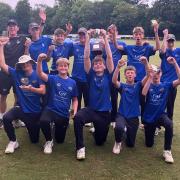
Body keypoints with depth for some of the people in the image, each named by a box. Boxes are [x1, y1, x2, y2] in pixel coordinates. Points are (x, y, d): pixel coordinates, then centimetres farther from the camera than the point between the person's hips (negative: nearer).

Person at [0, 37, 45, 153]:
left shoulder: (38, 75, -8)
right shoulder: (17, 73, -3)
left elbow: (43, 91, -16)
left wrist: (31, 89, -34)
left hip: (35, 111, -1)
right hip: (21, 108, 1)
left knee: (35, 140, 9)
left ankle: (32, 126, 46)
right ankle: (13, 141, -8)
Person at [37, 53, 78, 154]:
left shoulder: (72, 82, 1)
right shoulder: (53, 79, -6)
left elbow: (75, 99, 8)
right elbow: (40, 74, -24)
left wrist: (74, 111, -9)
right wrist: (39, 60, -41)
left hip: (64, 114, 2)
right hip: (51, 109, -2)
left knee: (60, 140, 12)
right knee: (43, 121, -38)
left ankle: (58, 126, 47)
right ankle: (49, 141, -7)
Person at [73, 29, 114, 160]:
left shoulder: (108, 75, 0)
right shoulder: (91, 75, 1)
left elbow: (109, 56, -11)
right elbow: (86, 57, -9)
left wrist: (105, 38, -16)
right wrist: (88, 38, -17)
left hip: (104, 112, 1)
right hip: (91, 109, -1)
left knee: (100, 141, 12)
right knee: (77, 117, -36)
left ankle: (98, 129, 47)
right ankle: (80, 147, -21)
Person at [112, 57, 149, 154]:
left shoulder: (138, 85, 2)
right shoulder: (122, 86, -1)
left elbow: (148, 76, -15)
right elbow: (114, 81, -23)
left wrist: (146, 63, -32)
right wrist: (118, 67, -39)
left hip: (134, 117, 2)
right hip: (121, 115, -2)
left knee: (130, 144, 9)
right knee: (119, 128, -37)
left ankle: (127, 130, 43)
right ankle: (118, 142, -3)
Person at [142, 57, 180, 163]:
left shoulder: (166, 85, -5)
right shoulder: (149, 85, -7)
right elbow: (143, 93, -30)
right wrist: (150, 77, -31)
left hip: (161, 115, 0)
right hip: (148, 118, 1)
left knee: (169, 124, -38)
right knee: (149, 144, 10)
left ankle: (167, 151, -22)